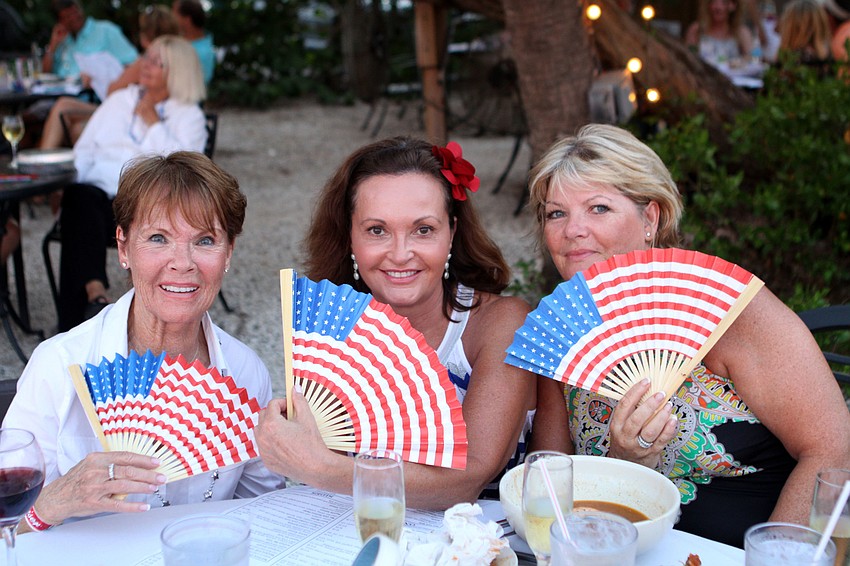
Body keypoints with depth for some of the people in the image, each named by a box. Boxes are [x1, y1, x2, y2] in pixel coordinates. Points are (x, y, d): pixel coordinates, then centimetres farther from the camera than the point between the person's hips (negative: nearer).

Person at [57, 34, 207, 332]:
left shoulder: (189, 115, 14)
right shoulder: (118, 100, 28)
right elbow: (84, 150, 22)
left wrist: (152, 121, 0)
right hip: (99, 190, 4)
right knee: (78, 198, -34)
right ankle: (95, 293, -50)